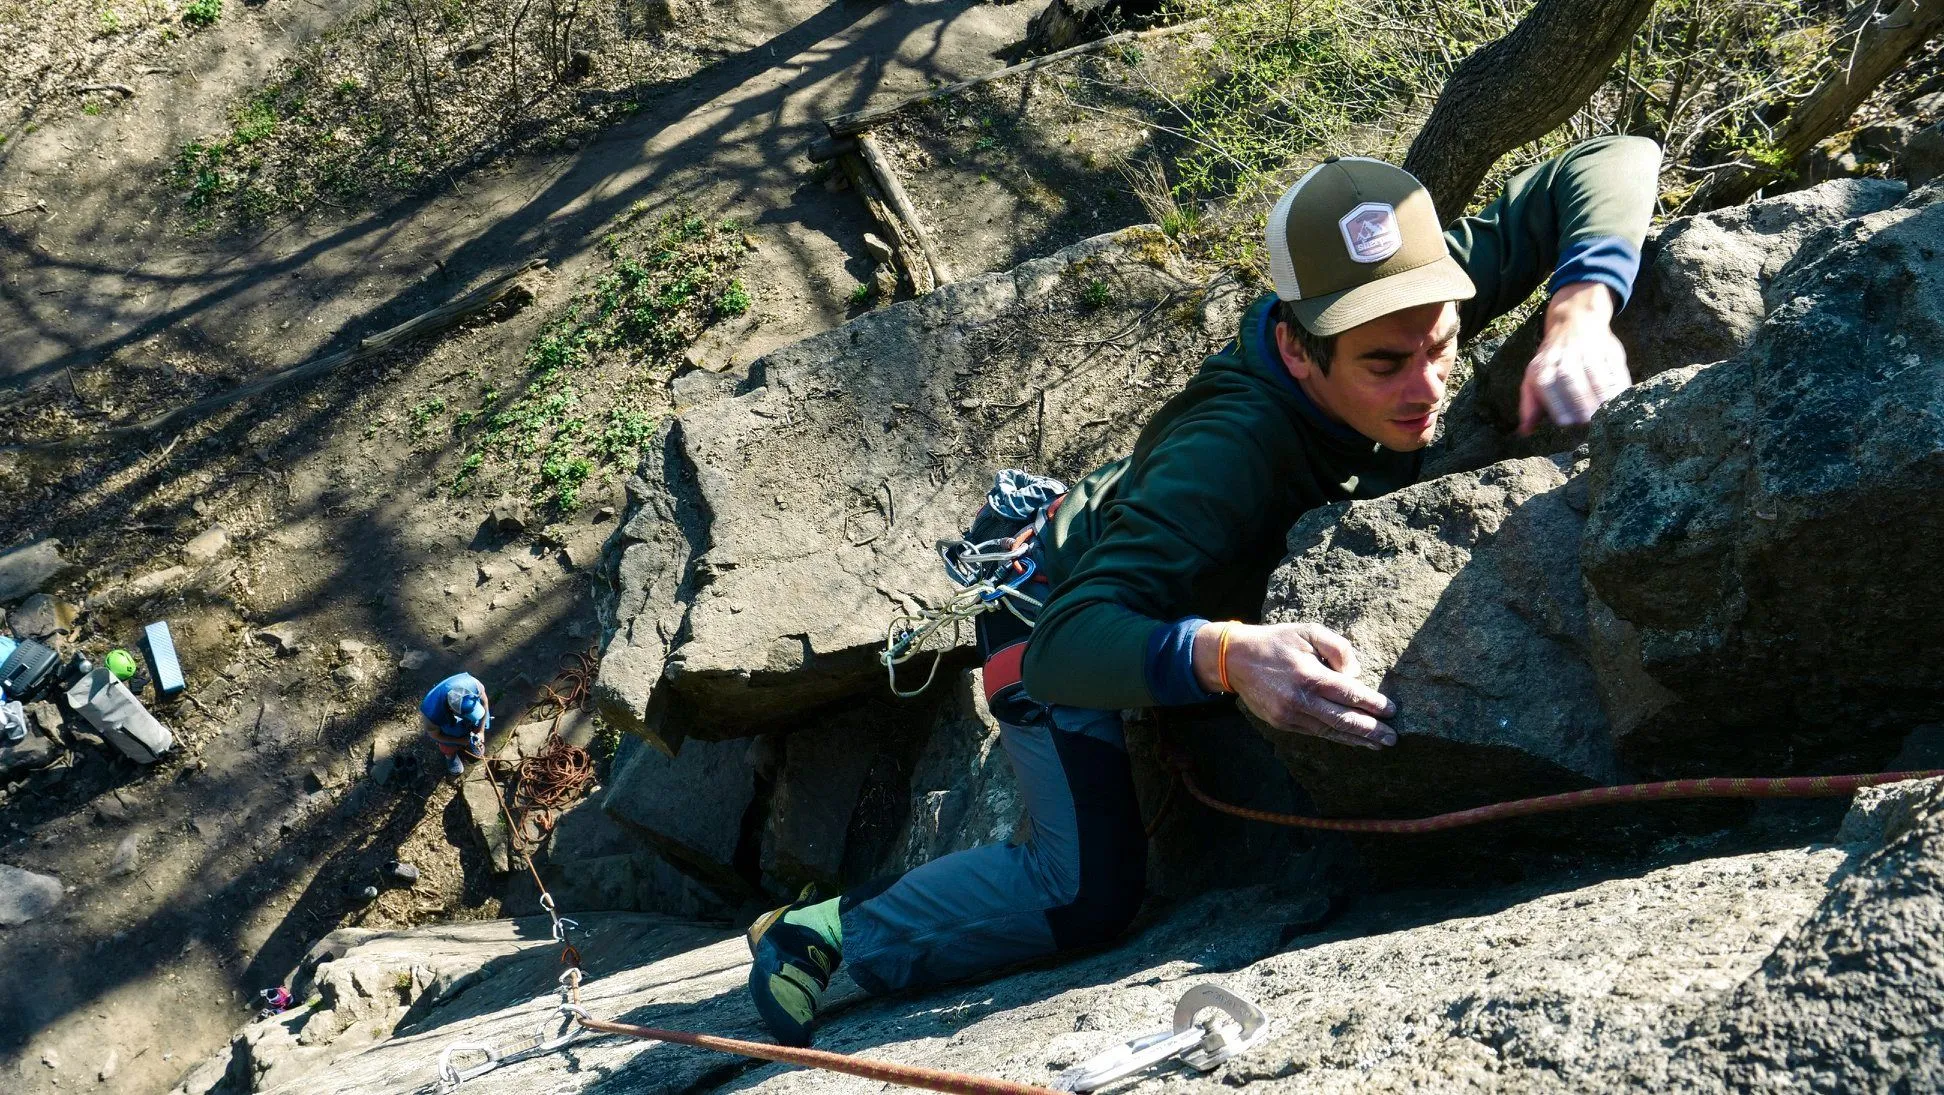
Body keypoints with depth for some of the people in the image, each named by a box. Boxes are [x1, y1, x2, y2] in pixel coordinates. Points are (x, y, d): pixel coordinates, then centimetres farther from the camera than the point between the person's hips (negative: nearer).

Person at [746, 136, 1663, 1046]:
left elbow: (1613, 166, -27)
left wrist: (1579, 315, -47)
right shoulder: (1226, 454, -47)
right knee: (1089, 893, -16)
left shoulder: (1414, 296, -29)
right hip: (1067, 609, -7)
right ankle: (825, 935, 1)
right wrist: (1226, 656, -70)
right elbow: (1070, 645, -51)